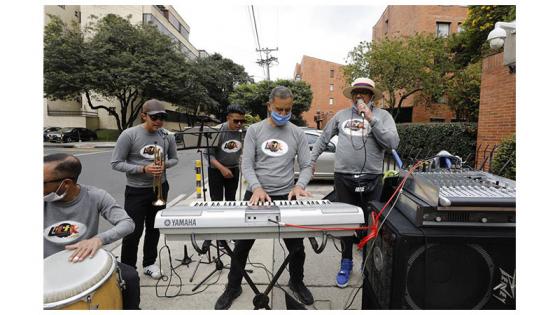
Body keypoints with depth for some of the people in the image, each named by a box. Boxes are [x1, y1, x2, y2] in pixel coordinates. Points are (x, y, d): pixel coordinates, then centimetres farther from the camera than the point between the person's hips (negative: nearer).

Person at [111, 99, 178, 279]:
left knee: (154, 228, 16)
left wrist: (164, 165, -14)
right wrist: (143, 169, -24)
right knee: (133, 231, 2)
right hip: (136, 191, -4)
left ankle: (149, 263, 34)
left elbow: (174, 159, 9)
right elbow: (116, 163, -11)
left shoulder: (167, 136, -4)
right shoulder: (129, 135, -14)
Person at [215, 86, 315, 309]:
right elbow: (246, 164, -5)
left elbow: (306, 166, 2)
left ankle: (296, 282, 39)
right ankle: (233, 287, 32)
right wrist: (257, 188, -23)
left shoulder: (297, 134, 2)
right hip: (256, 194, 0)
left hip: (285, 196, 1)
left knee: (297, 246, 11)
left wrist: (299, 186, -19)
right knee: (242, 245, 9)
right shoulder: (254, 130, 0)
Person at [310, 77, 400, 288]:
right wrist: (311, 159, 18)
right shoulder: (341, 115, 10)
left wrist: (371, 119, -14)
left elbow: (392, 143, -11)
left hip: (372, 178, -1)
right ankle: (346, 263, 27)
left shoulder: (383, 115, 3)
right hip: (343, 176, 2)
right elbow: (323, 139, 19)